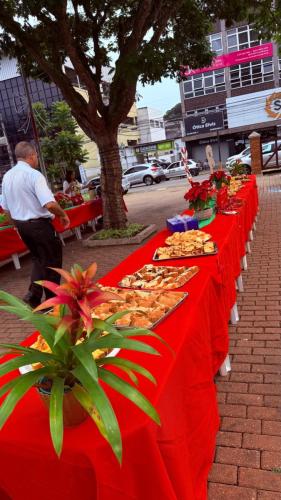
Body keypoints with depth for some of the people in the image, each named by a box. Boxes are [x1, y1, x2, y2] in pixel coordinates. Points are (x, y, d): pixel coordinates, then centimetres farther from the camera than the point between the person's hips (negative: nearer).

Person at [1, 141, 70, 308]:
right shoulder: (34, 174, -18)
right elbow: (49, 204, -29)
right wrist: (63, 215, -11)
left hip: (20, 224, 8)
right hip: (39, 224, -7)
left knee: (38, 259, 24)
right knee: (52, 261, 10)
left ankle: (34, 295, 18)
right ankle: (52, 299, 21)